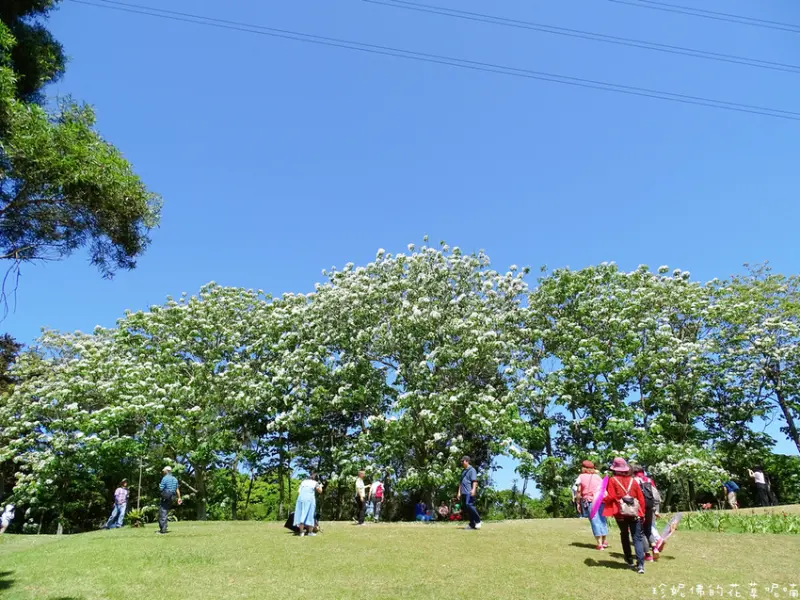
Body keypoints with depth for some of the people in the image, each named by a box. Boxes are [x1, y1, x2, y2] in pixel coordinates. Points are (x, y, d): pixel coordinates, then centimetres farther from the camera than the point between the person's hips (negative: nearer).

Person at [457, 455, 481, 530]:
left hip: (470, 492, -9)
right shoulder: (463, 471, 22)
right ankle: (472, 524, 11)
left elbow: (474, 481, -13)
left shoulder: (472, 470, -3)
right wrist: (459, 492, 23)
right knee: (466, 507, 5)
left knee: (469, 505, -21)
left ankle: (478, 520, -8)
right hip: (464, 492, 9)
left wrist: (473, 489, -26)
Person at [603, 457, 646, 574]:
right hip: (634, 512, 1)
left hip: (620, 512, -1)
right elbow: (641, 498, 6)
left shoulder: (612, 480, -5)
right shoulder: (633, 480, 4)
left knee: (624, 536, 19)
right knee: (637, 538, 1)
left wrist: (603, 500, 9)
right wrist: (642, 513, 15)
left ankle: (629, 560, 25)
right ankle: (640, 564, -11)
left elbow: (611, 497, -11)